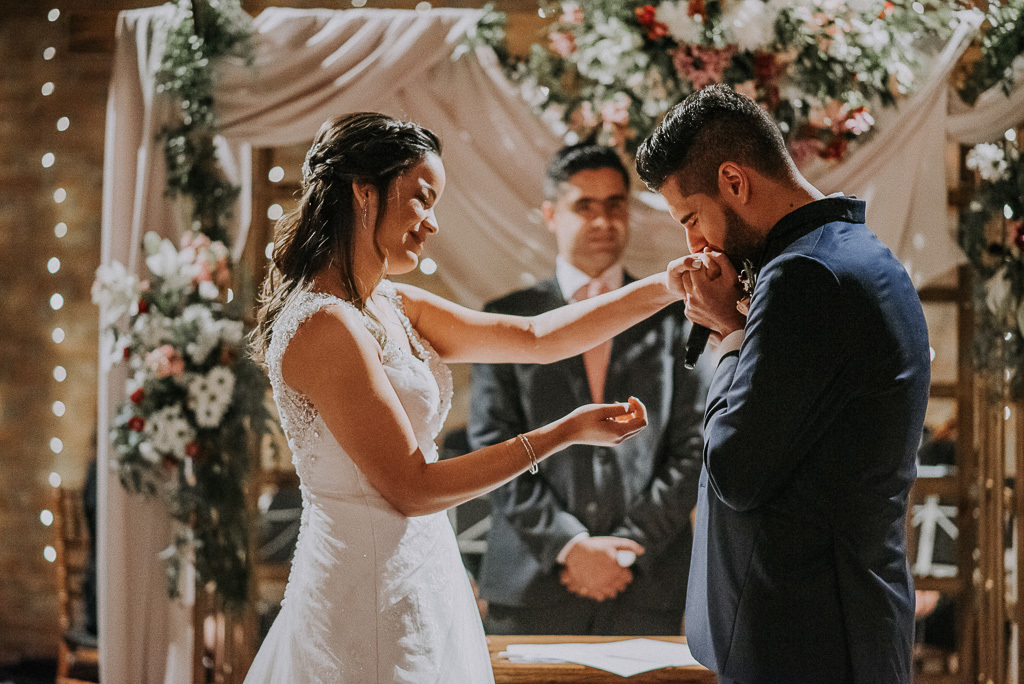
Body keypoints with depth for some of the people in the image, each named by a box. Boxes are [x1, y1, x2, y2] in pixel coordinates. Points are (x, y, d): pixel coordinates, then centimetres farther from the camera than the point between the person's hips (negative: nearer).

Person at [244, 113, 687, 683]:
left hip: (419, 581, 9)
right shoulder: (325, 326, -19)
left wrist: (670, 287, 3)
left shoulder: (392, 308, 9)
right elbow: (412, 488, -19)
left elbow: (535, 337, 9)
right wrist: (564, 433, -15)